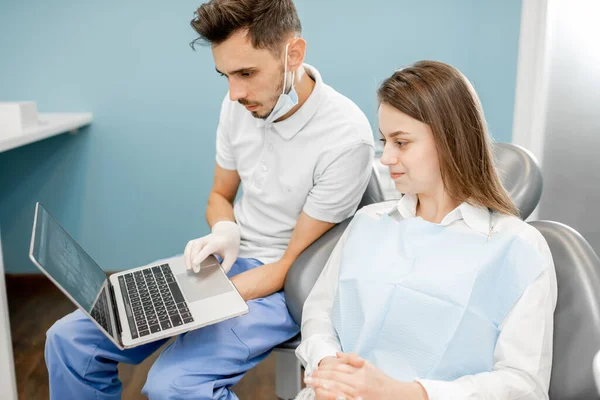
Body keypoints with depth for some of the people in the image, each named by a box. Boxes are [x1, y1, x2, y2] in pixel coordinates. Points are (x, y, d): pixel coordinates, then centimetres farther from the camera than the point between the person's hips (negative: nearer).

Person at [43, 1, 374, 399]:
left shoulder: (346, 137, -23)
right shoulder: (240, 105, -5)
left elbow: (293, 266, -16)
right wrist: (223, 233, -10)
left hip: (284, 283, -5)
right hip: (224, 260, 6)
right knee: (70, 338, -3)